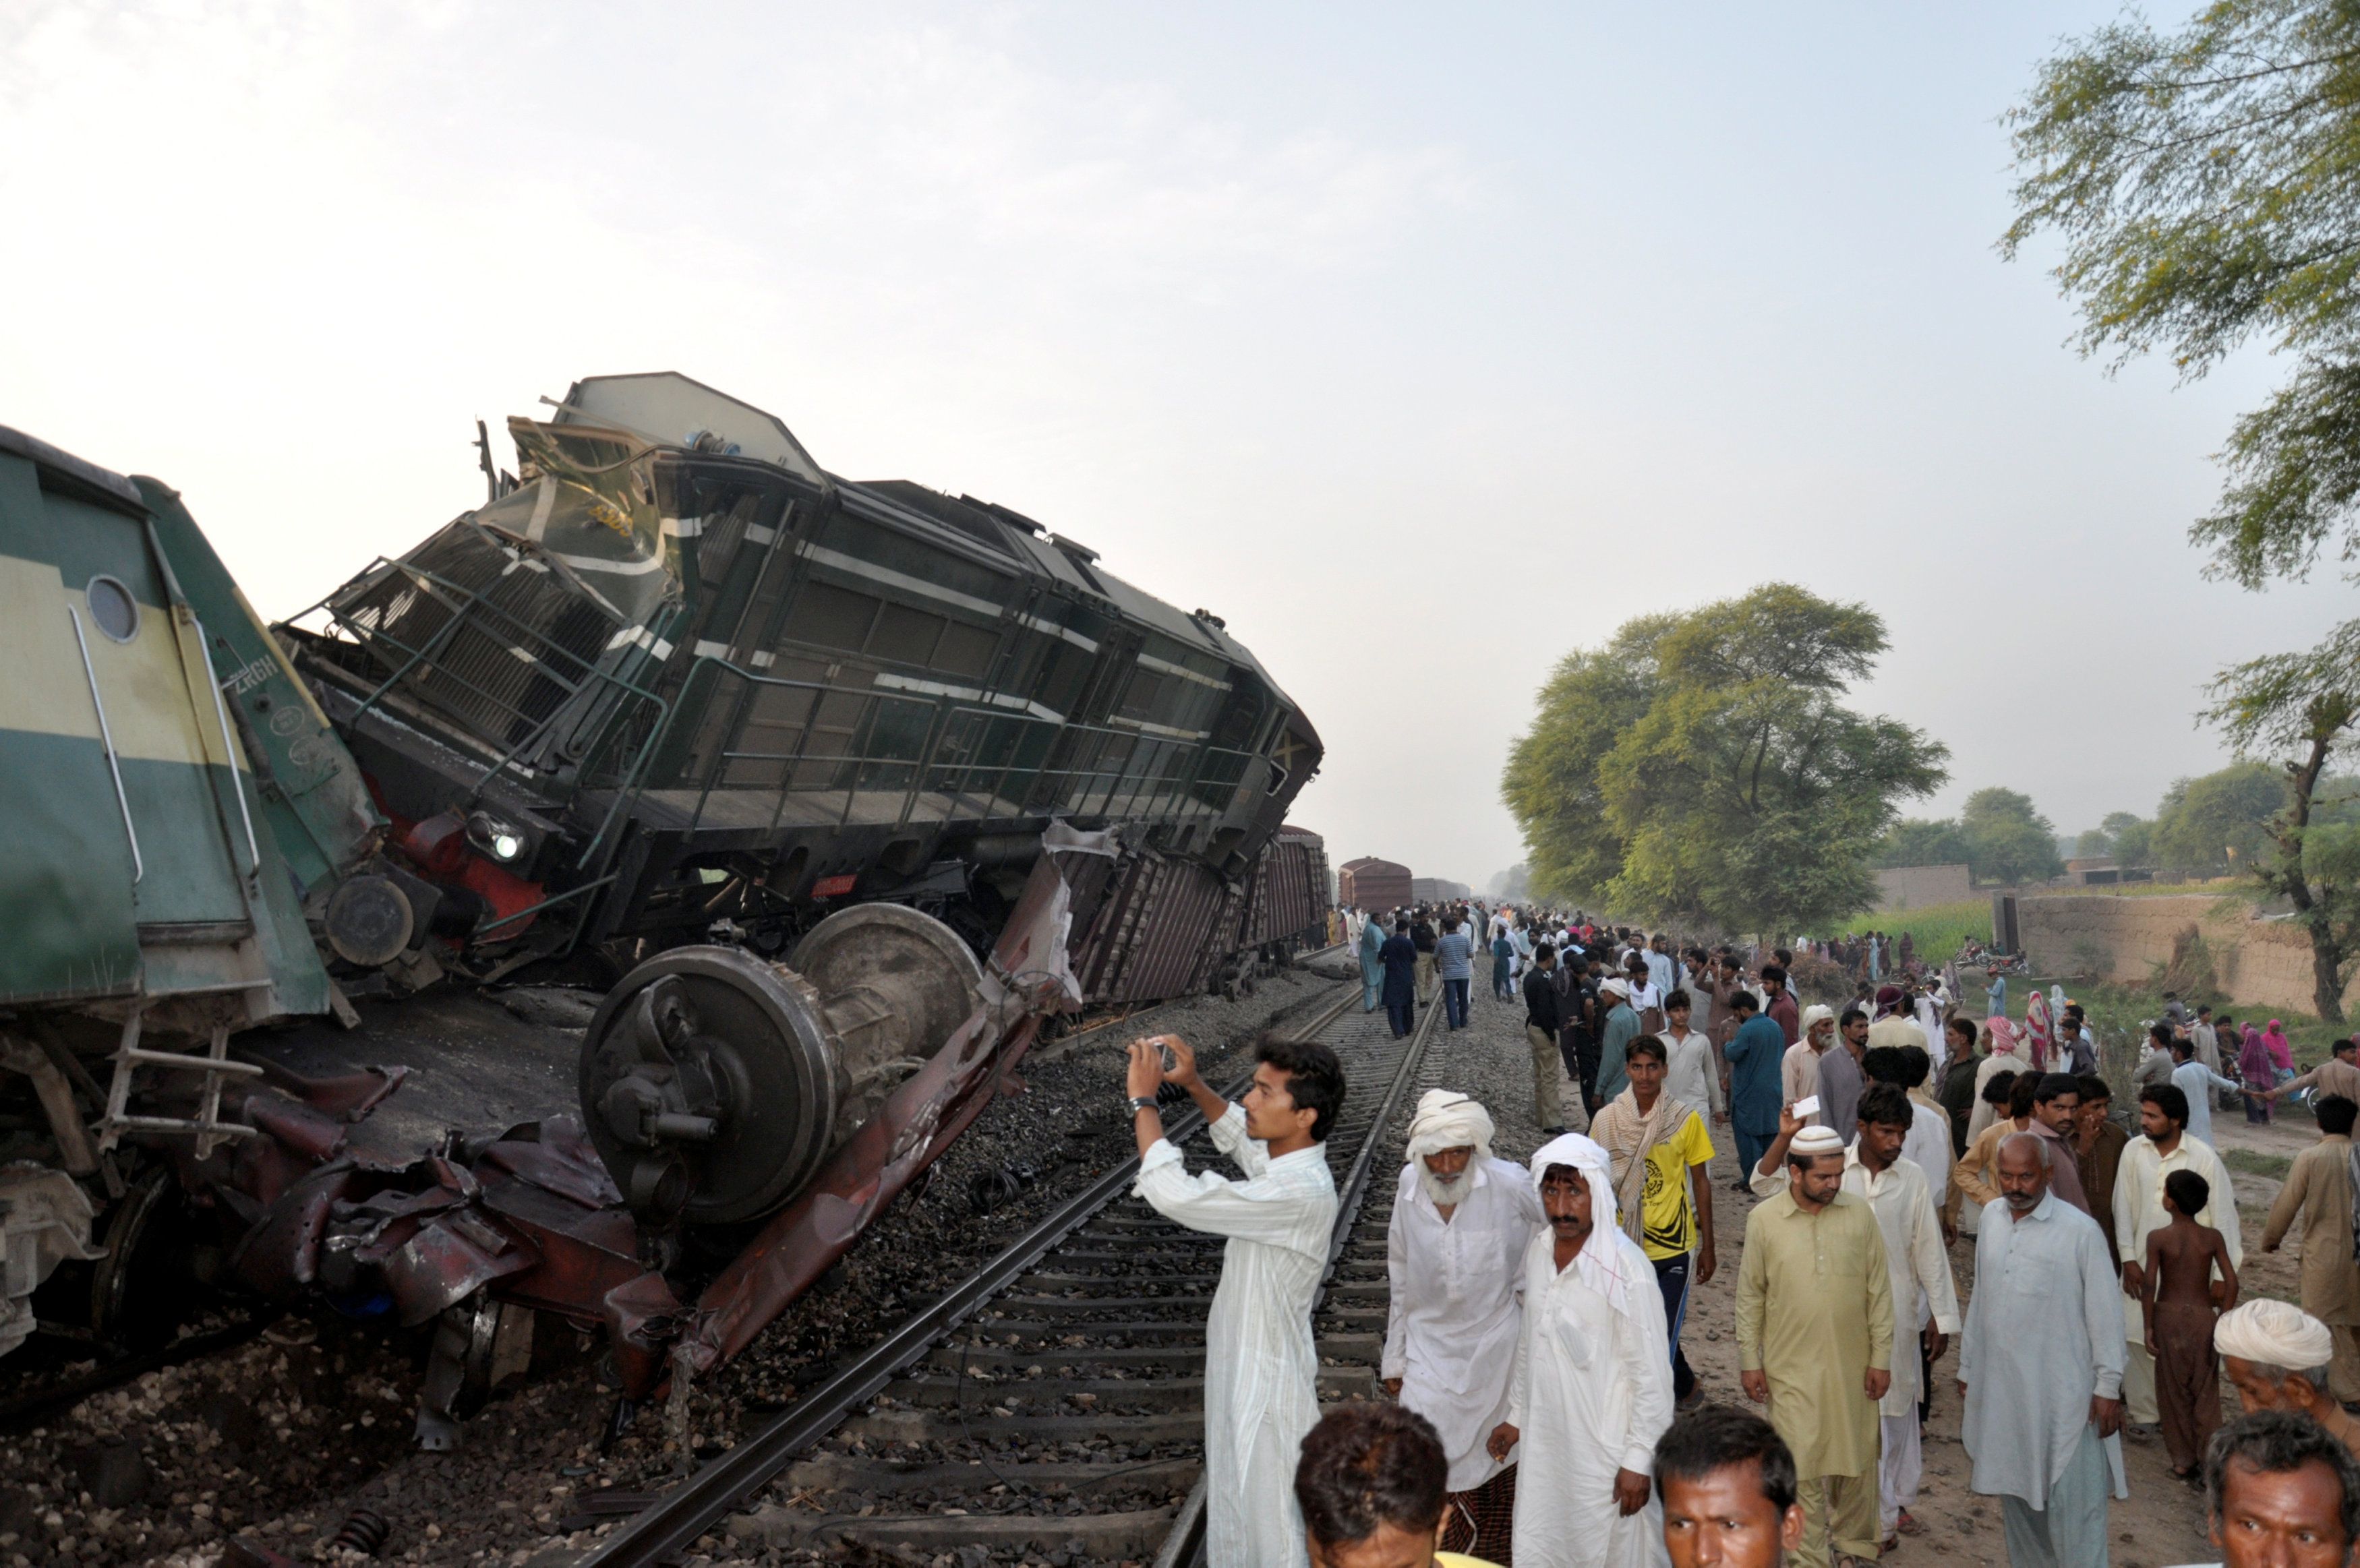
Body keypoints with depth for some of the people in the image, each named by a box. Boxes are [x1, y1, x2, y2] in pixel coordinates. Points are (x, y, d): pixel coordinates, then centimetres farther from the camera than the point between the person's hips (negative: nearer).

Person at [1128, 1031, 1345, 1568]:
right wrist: (1193, 1085, 3)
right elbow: (1236, 1131, 21)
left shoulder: (1300, 1192, -32)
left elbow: (1173, 1193, -36)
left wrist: (1143, 1098, -26)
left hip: (1267, 1377, -9)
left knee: (1271, 1515, 8)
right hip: (1242, 1362, 9)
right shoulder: (1284, 1159, -3)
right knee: (1241, 1499, 25)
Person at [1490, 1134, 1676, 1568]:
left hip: (1606, 1450, -6)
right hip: (1544, 1441, 6)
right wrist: (1517, 1416, 17)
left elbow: (1652, 1373, -16)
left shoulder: (1626, 1268, -20)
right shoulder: (1537, 1253, 0)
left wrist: (1639, 1460, -13)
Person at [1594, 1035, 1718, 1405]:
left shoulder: (1686, 1119, -7)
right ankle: (1685, 1385, 43)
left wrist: (1707, 1247, 4)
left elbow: (1701, 1182, 2)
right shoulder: (1606, 1119, -3)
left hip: (1672, 1247, -3)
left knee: (1660, 1337, -6)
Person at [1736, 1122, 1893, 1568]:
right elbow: (1750, 1295, -1)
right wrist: (1749, 1360, 0)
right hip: (1792, 1367, -1)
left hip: (1853, 1365, 2)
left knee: (1856, 1460, 14)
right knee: (1802, 1464, 4)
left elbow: (1879, 1291, 1)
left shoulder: (1860, 1214, -5)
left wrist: (1881, 1357, 1)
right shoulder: (1764, 1219, -8)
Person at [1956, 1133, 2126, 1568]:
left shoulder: (2079, 1230, -13)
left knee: (2071, 1499, 1)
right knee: (2015, 1490, 16)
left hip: (2063, 1392, -5)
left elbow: (2104, 1312, -9)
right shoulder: (1991, 1221, 4)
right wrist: (1968, 1367, 15)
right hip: (2000, 1386, 5)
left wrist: (2108, 1387, -9)